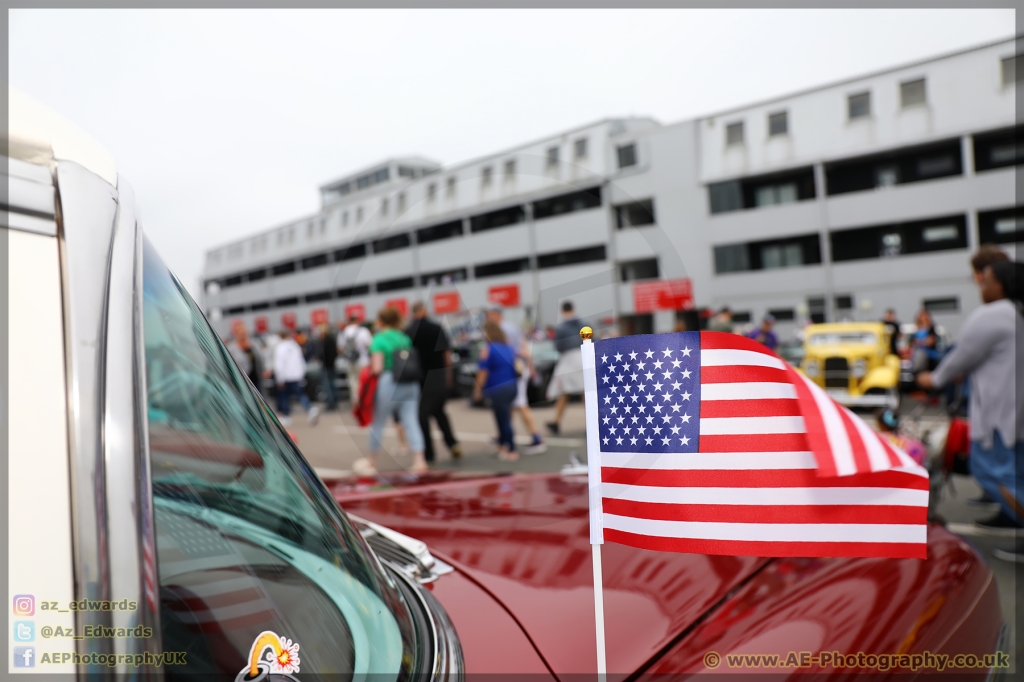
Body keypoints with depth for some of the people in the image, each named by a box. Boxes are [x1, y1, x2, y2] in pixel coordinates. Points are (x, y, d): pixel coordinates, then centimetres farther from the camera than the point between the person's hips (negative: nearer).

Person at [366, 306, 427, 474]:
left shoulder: (379, 339, -7)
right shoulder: (405, 338, 12)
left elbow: (377, 368, -13)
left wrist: (370, 369, 6)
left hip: (389, 383, -5)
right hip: (411, 383, 5)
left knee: (378, 422, 11)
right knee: (411, 421, 1)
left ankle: (372, 461, 23)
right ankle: (419, 460, -9)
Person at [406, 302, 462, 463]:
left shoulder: (408, 332, -6)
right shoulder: (437, 328, 0)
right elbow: (447, 352, 3)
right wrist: (448, 373, 14)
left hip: (420, 379, -3)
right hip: (440, 377, 3)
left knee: (422, 415, 8)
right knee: (439, 411, 19)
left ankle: (428, 453, 9)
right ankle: (452, 443, 5)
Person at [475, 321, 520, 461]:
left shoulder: (487, 349, -14)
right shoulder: (508, 347, 9)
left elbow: (483, 372, -14)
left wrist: (478, 389, -5)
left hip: (498, 390, -8)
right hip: (511, 386, 8)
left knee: (503, 419, 0)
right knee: (505, 417, 18)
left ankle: (511, 450, 5)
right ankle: (503, 444, 26)